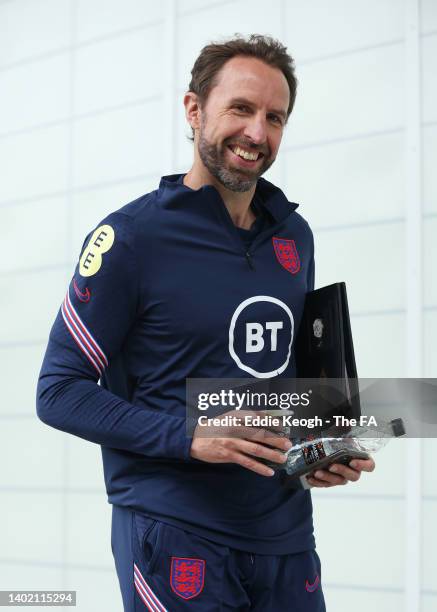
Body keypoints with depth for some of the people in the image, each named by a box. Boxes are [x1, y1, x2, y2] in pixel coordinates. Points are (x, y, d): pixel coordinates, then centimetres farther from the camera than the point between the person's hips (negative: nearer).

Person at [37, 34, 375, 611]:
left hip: (286, 533, 6)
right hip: (175, 538, -5)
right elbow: (59, 391, -11)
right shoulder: (130, 237, -10)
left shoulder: (294, 235, 8)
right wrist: (191, 437, -22)